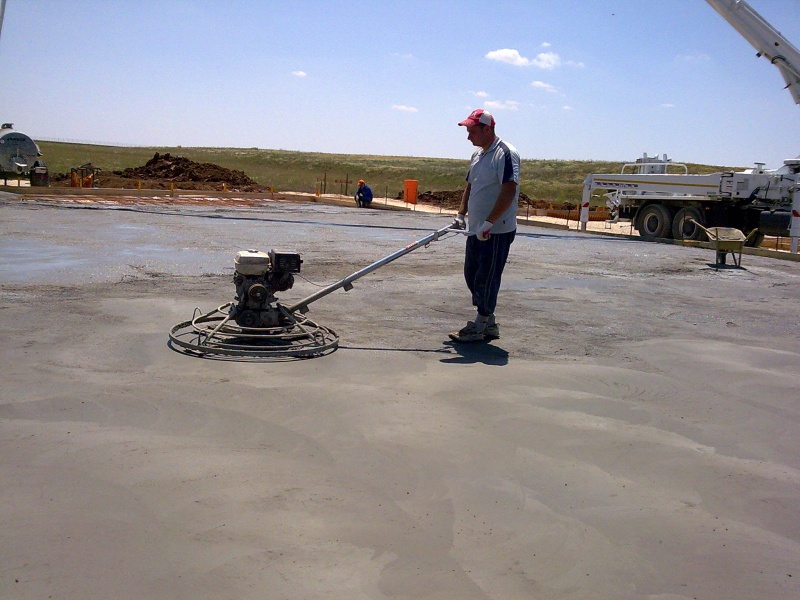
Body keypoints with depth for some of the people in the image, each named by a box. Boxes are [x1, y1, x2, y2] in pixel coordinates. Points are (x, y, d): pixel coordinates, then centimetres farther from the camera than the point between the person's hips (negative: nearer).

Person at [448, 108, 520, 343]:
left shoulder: (505, 153, -14)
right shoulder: (477, 154, 15)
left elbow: (509, 191, -23)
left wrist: (488, 223, -26)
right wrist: (461, 214, 9)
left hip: (497, 231, -10)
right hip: (476, 229, 10)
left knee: (486, 279, -2)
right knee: (472, 276, 14)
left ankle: (479, 328, 8)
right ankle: (489, 324, 25)